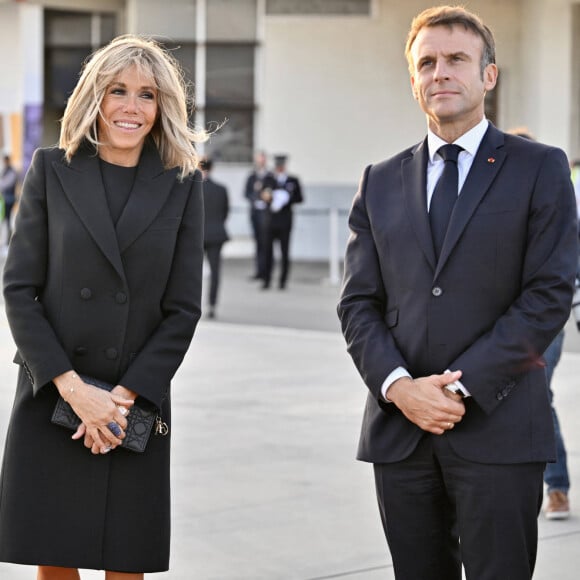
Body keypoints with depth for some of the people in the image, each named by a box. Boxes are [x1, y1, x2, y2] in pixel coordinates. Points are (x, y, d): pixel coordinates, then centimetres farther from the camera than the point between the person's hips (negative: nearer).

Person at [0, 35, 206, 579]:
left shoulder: (182, 185, 5)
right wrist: (73, 388, -11)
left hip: (137, 407, 0)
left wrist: (125, 397, -8)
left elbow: (183, 308, 2)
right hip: (50, 399, 0)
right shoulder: (51, 170, 4)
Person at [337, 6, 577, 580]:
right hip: (399, 430, 4)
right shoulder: (381, 183, 14)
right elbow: (358, 303, 10)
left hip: (497, 429, -3)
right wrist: (398, 385, -8)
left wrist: (462, 386, -12)